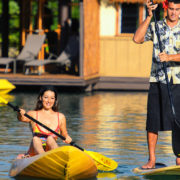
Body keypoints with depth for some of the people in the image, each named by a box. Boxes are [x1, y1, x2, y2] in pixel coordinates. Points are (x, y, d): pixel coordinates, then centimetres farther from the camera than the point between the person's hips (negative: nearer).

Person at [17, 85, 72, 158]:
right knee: (35, 139, -30)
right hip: (35, 153, 0)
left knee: (50, 138, -29)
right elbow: (23, 119, -11)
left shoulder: (60, 117, 14)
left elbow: (64, 134, 22)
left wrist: (67, 137, -2)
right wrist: (20, 115, -35)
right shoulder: (33, 114, 10)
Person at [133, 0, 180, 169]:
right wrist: (149, 16, -14)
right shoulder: (155, 27, 5)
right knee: (153, 121, -2)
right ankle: (151, 159, 5)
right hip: (157, 80, 0)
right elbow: (137, 39, -11)